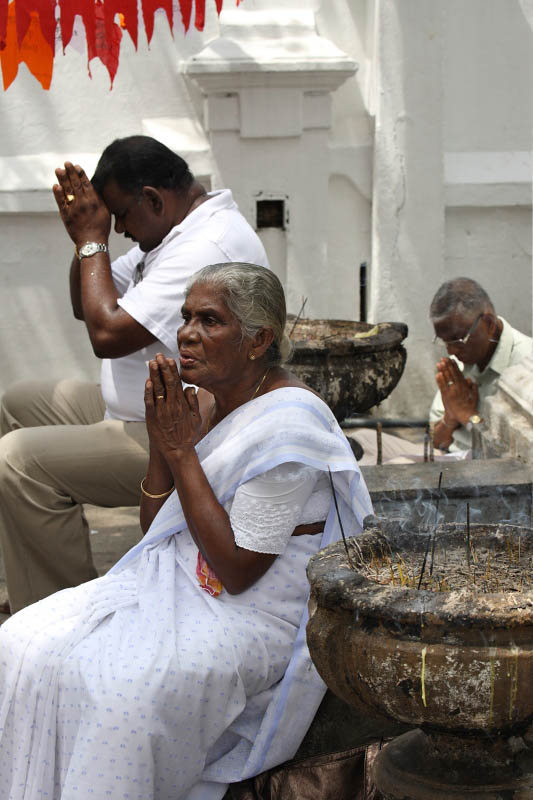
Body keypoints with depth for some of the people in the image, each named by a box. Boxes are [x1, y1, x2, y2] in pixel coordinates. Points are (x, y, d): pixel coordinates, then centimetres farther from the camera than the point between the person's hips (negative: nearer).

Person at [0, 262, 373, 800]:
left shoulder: (287, 424, -18)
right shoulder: (202, 403, 6)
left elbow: (236, 571, -21)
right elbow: (154, 528, 11)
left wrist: (182, 451, -17)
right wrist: (161, 443, -7)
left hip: (258, 612, -8)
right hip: (179, 581, 8)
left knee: (128, 691, -31)